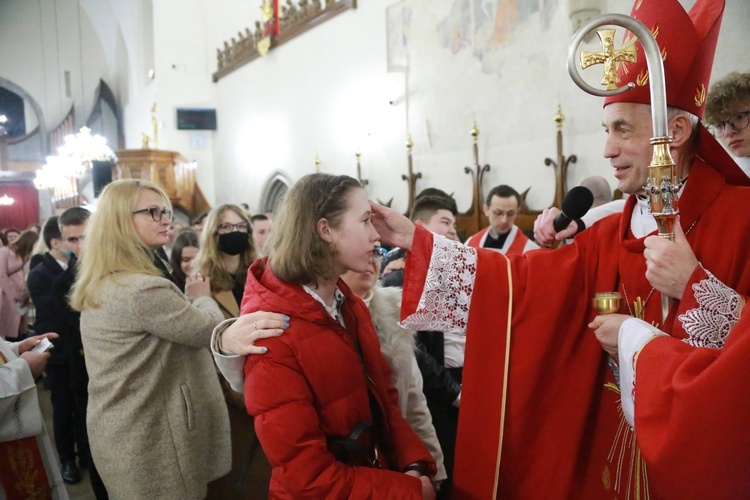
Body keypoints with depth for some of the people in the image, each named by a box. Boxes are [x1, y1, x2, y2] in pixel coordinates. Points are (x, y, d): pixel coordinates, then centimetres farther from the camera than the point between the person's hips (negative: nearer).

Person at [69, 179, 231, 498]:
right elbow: (208, 329, -15)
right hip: (151, 443, -10)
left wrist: (188, 301, 4)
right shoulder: (145, 290, -27)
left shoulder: (100, 285, 6)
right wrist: (203, 297, 4)